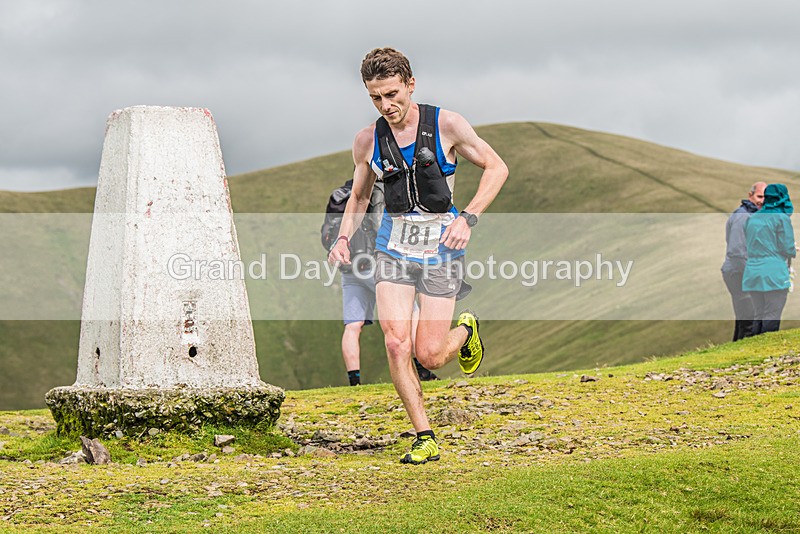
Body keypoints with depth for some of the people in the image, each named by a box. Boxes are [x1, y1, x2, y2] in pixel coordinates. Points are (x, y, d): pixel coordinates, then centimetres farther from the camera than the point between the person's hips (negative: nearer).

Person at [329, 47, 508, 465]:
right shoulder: (368, 140, 2)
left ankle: (464, 330, 31)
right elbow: (359, 196, 17)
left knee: (430, 356, -6)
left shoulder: (446, 125, -7)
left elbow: (496, 168, 0)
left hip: (441, 244, -3)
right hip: (394, 245, 3)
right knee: (396, 344, -13)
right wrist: (343, 237, -1)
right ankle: (425, 439, -1)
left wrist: (468, 218, -12)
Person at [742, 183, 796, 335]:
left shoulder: (753, 218, 15)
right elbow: (788, 247, -6)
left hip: (752, 272, 6)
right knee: (772, 318, -4)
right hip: (774, 273, -6)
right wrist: (792, 254, 18)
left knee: (759, 317, 12)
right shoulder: (781, 217, -5)